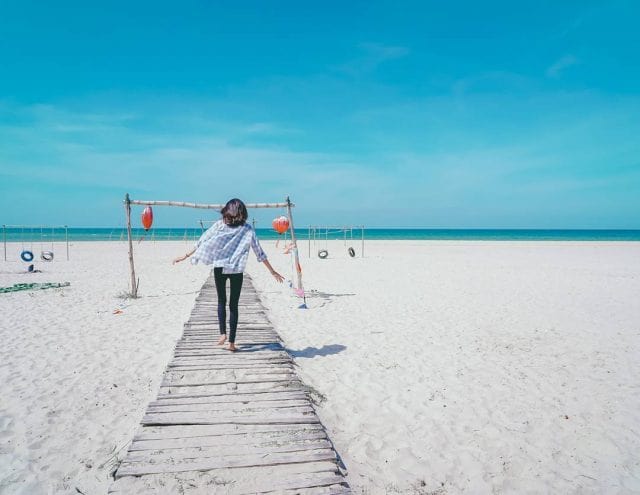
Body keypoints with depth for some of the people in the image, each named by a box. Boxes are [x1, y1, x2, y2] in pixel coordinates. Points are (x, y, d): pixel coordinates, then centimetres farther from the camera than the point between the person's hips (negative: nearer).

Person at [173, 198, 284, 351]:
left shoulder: (219, 225, 0)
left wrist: (185, 256, 13)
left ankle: (223, 333, 6)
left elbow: (201, 242, 3)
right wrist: (272, 272, 4)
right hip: (237, 270, -1)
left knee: (221, 301, 18)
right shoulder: (247, 229, -1)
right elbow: (259, 252, -1)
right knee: (233, 305, 6)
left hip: (219, 268, 1)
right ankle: (231, 342, 5)